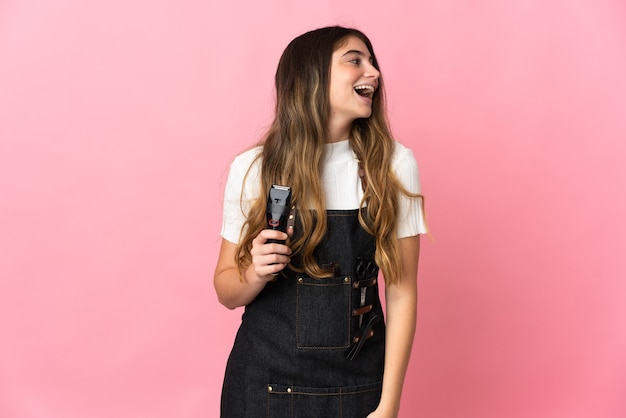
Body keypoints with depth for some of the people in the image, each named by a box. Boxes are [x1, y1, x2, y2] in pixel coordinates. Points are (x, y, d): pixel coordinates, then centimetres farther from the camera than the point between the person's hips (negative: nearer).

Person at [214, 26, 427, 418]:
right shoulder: (252, 168, -7)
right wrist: (256, 273, -20)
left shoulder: (393, 163, -7)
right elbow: (227, 293, 1)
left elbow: (402, 292, -6)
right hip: (264, 383, 0)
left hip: (358, 385, 0)